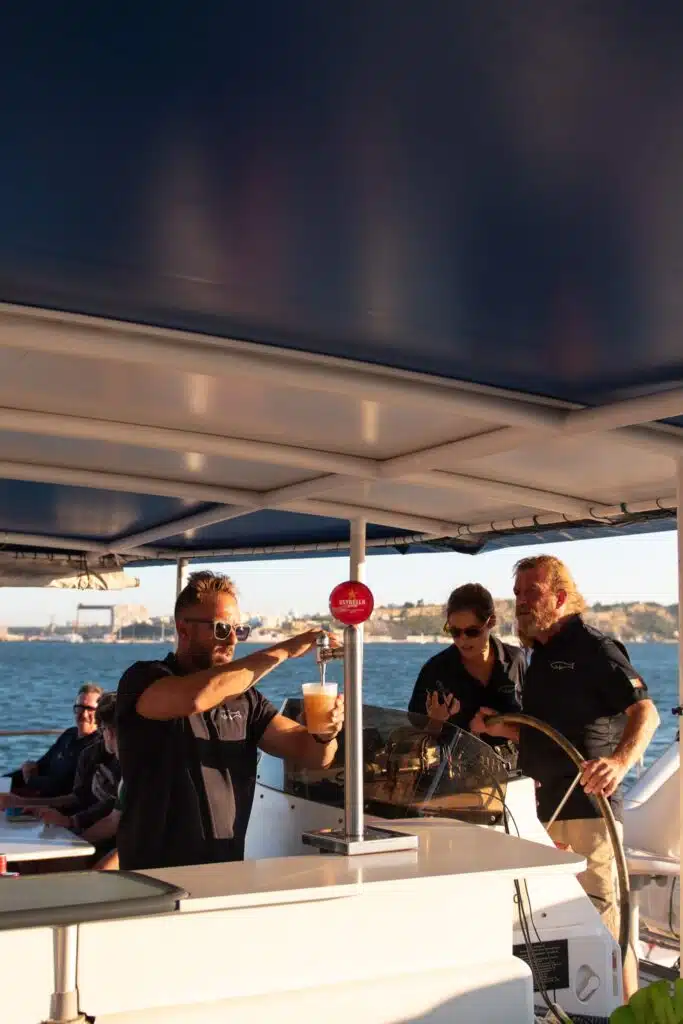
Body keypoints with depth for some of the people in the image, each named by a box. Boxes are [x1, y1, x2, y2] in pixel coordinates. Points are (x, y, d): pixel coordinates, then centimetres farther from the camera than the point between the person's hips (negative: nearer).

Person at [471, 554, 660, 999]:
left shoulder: (593, 647, -10)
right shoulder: (542, 655, 17)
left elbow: (645, 712, -19)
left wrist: (621, 761, -37)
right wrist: (501, 728, 8)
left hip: (589, 800, -9)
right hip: (552, 801, 9)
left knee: (600, 905, -8)